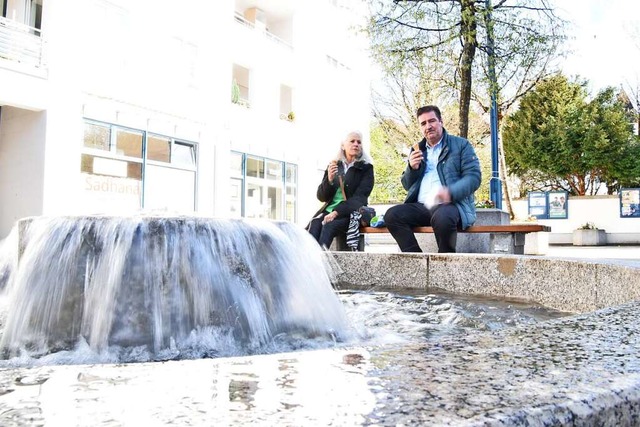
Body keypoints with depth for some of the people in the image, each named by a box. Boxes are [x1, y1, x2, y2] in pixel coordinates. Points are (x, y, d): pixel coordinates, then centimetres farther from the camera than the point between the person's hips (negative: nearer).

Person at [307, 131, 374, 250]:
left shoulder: (366, 168, 5)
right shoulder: (334, 165, 14)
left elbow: (359, 197, -8)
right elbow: (321, 197, 10)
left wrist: (337, 212, -22)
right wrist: (329, 180, -10)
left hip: (352, 213, -3)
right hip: (329, 209, 3)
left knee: (329, 226, -33)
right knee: (314, 225, -29)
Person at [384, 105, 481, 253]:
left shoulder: (461, 145, 7)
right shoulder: (417, 150, 21)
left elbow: (474, 176, -4)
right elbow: (407, 186, 22)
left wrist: (451, 192, -23)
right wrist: (412, 168, 0)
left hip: (452, 204, -4)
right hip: (422, 206, 5)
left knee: (442, 218, -39)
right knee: (392, 215, -22)